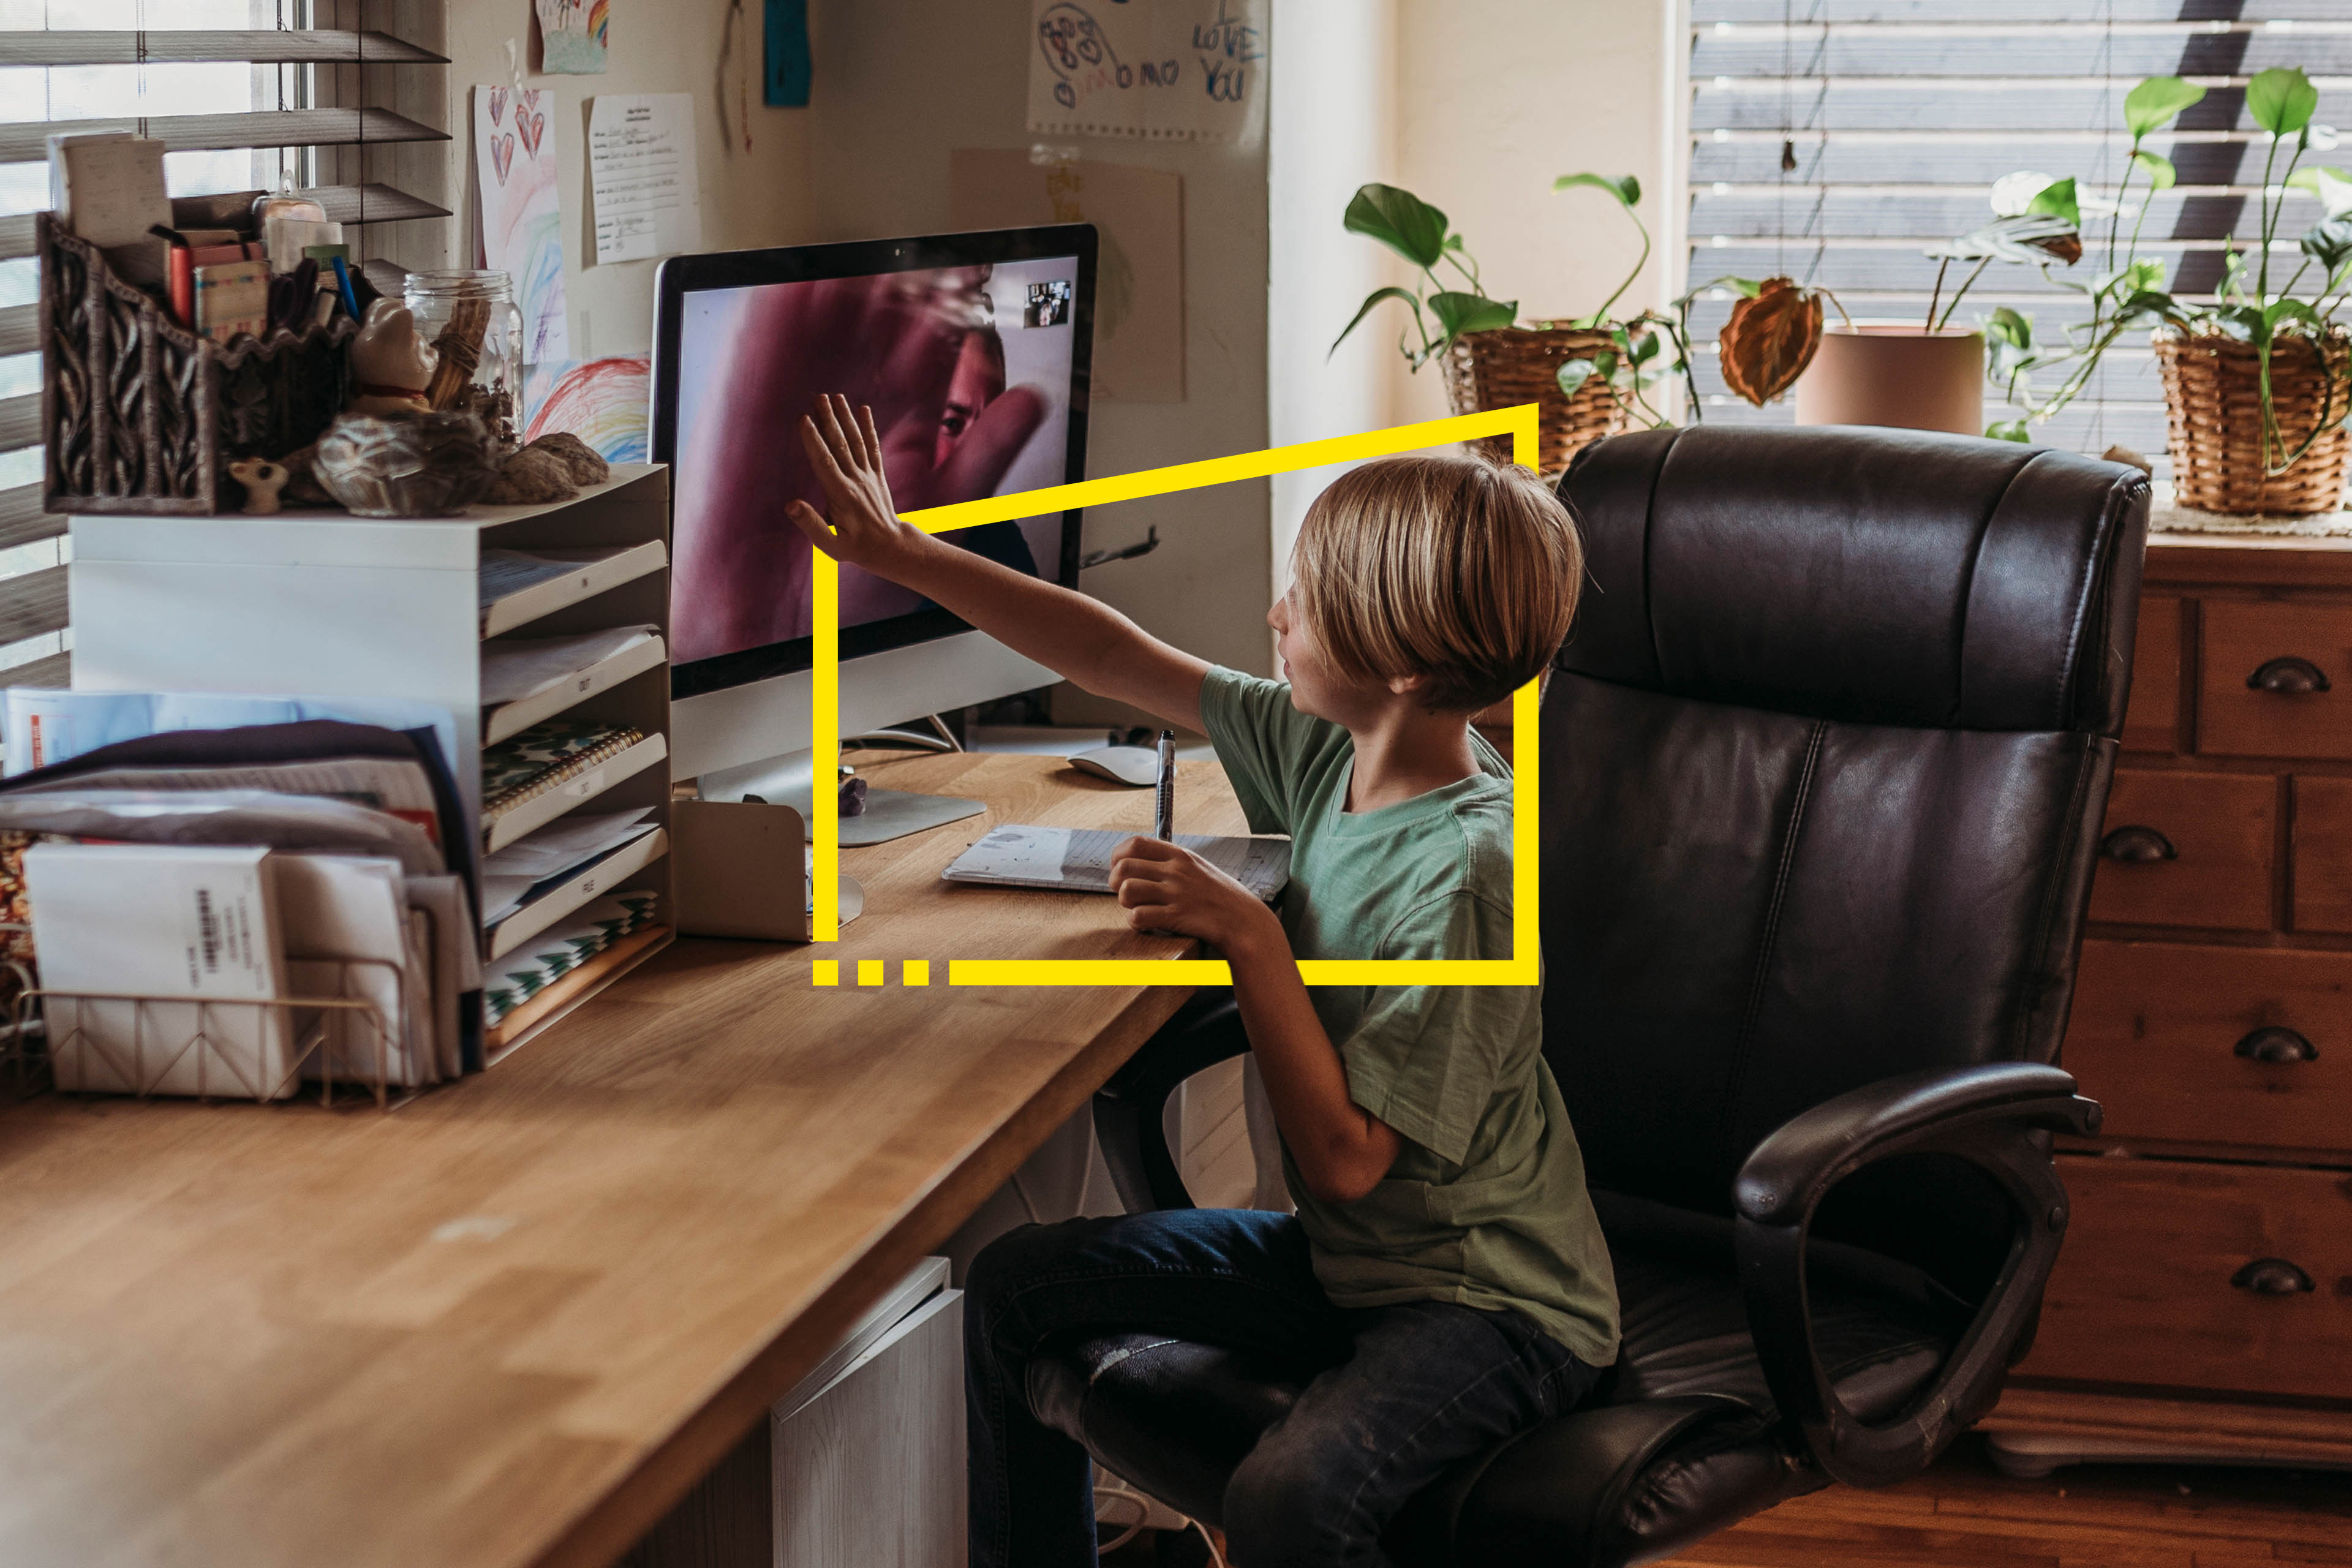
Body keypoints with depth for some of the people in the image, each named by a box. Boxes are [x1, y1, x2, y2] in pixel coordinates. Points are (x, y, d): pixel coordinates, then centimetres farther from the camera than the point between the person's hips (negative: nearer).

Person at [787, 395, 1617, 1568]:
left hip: (1494, 1305, -9)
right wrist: (900, 555, 9)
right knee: (1017, 1282, 5)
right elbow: (1119, 660, 9)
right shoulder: (1325, 747, -3)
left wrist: (1249, 938, -23)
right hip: (1340, 1259, 9)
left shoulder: (1466, 868, -27)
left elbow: (1345, 1156, -25)